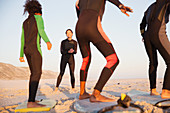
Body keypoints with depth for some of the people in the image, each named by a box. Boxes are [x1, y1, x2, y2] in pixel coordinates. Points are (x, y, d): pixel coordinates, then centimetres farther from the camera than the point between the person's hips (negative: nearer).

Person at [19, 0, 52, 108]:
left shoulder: (25, 23, 23)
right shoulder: (38, 17, 3)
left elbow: (22, 40, 20)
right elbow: (41, 30, -18)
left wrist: (21, 55, 21)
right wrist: (47, 41, -33)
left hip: (27, 50, 8)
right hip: (35, 48, -8)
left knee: (34, 73, 11)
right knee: (37, 73, -17)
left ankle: (31, 99, 9)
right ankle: (31, 102, -28)